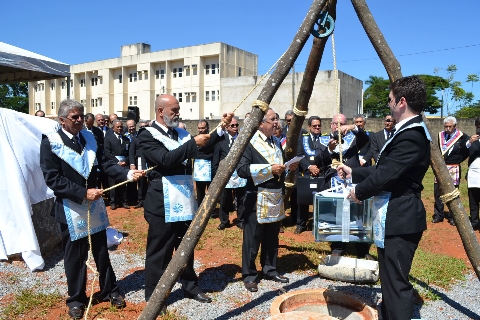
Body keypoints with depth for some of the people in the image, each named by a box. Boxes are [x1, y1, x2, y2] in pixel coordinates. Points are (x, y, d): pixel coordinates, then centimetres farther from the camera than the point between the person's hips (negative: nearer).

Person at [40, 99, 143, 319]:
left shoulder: (89, 138, 4)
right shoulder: (50, 143, -11)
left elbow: (105, 163, -2)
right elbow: (53, 179, -17)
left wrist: (128, 174, -18)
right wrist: (83, 193, -22)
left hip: (94, 204, 4)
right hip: (70, 207, -4)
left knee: (101, 250, 15)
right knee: (75, 255, 10)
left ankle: (109, 290, 31)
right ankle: (76, 298, 29)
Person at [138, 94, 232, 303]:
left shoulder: (180, 133, 11)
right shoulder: (147, 135, -9)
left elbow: (203, 149, 9)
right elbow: (165, 159, -23)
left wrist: (221, 130, -3)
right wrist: (193, 144, -24)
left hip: (184, 201, 7)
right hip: (163, 204, -7)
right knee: (159, 251, 5)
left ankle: (190, 286, 35)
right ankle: (153, 296, 22)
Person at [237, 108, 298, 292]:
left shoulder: (276, 143, 16)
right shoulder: (249, 143, -8)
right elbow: (242, 169, -19)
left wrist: (290, 167, 3)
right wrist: (269, 169, -22)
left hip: (276, 197, 7)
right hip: (257, 197, -7)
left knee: (272, 238, 15)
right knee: (253, 238, 1)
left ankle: (270, 270, 29)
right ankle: (249, 275, 13)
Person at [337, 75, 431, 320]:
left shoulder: (410, 136, -21)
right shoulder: (410, 131, 13)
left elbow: (386, 174, -23)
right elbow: (385, 169, 17)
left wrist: (359, 191, -7)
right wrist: (354, 173, 16)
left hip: (400, 219, -11)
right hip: (397, 217, 11)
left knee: (396, 282, -3)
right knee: (390, 279, 20)